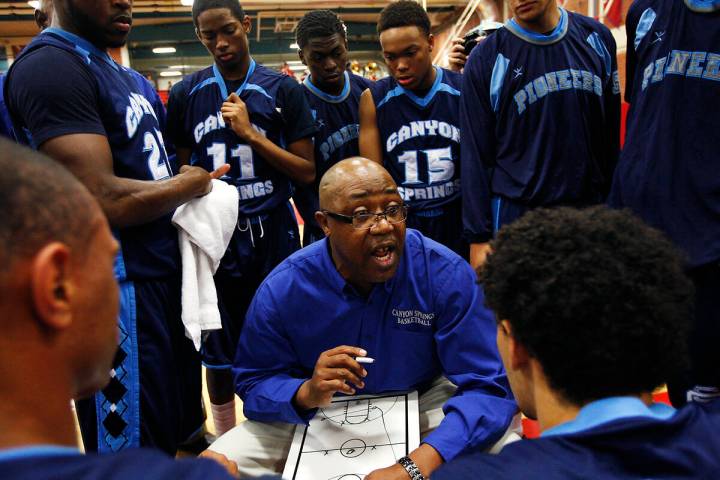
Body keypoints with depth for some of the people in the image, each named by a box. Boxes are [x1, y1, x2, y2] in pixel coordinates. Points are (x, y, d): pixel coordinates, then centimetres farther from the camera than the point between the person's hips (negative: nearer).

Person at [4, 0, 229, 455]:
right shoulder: (49, 66, -17)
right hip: (119, 290, -9)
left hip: (165, 276, 9)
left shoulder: (122, 73, 14)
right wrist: (188, 184, -8)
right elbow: (105, 200, -25)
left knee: (179, 433, 20)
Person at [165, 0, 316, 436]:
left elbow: (307, 172, -4)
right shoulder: (187, 94, 4)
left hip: (271, 234, -1)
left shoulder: (283, 89, -1)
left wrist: (250, 133, -13)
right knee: (218, 351, 11)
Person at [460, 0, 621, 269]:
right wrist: (479, 237, -5)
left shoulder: (597, 38, 5)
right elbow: (476, 156, -3)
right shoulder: (485, 60, -4)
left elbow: (612, 132, 12)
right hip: (516, 215, -3)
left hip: (591, 208, 3)